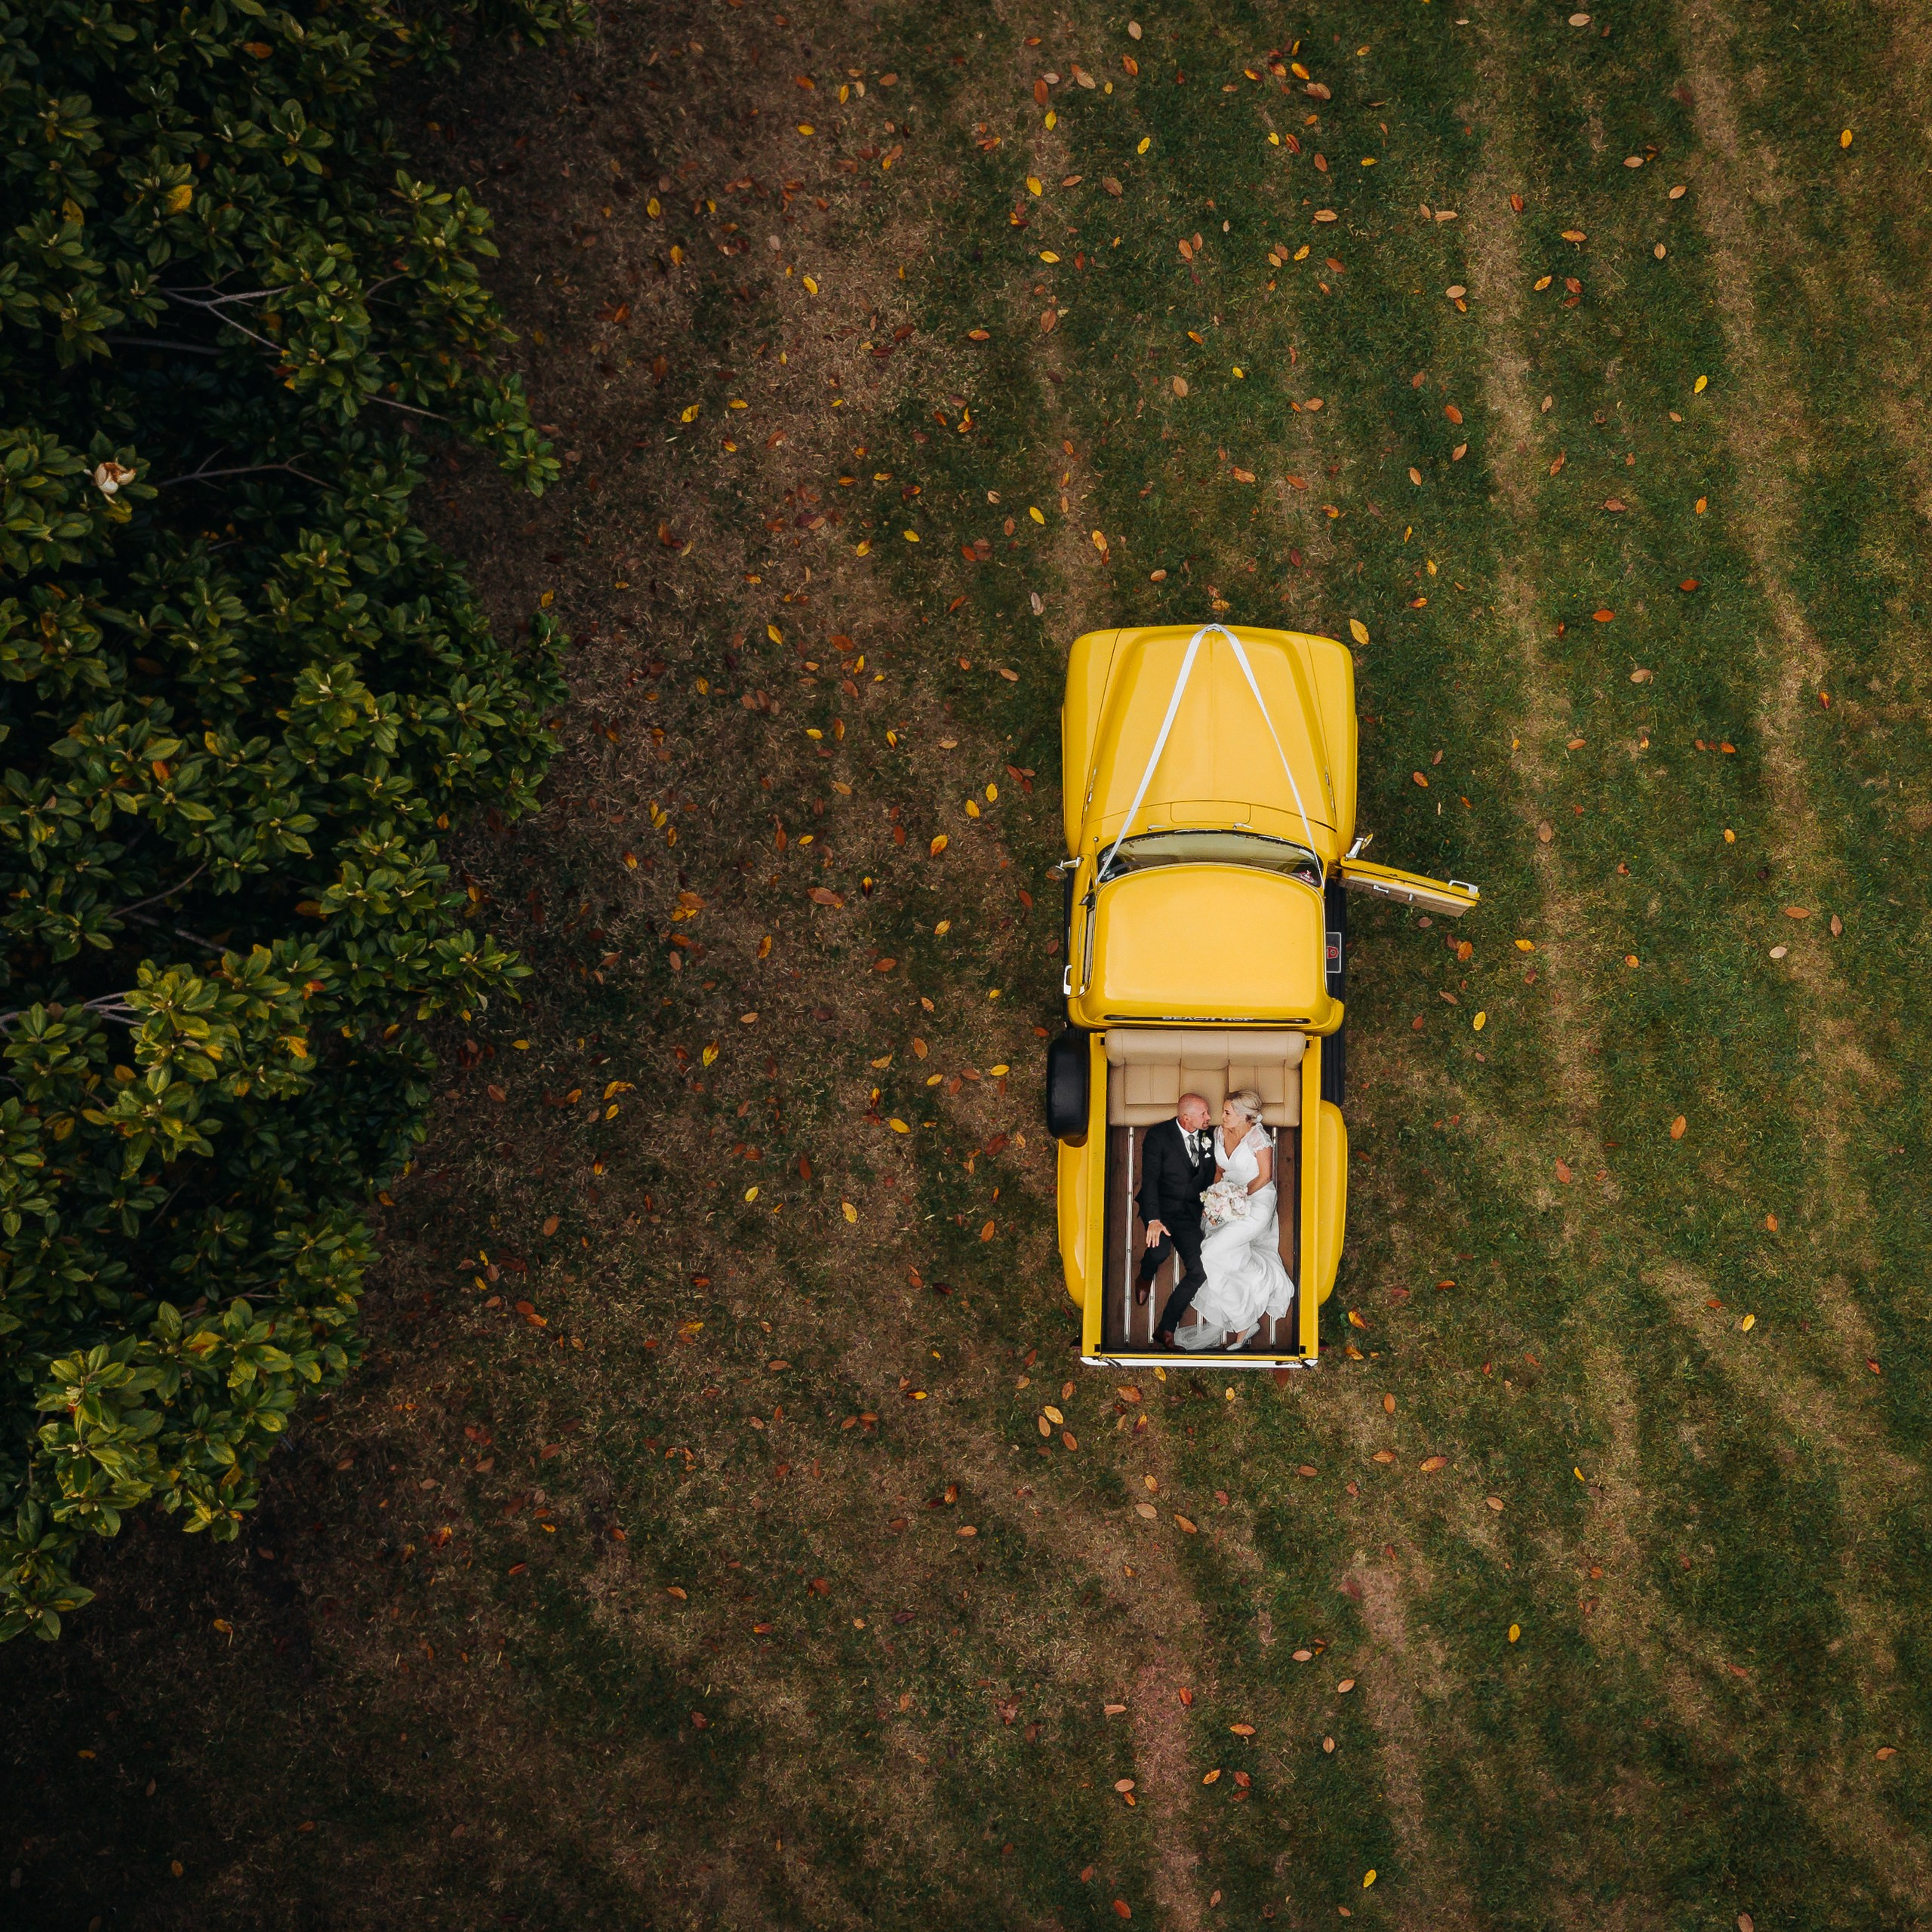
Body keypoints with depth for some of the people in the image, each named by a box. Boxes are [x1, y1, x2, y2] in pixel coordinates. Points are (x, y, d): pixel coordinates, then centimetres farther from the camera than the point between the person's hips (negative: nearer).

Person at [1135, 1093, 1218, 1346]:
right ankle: (1144, 1280, 6)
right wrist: (1154, 1220, -27)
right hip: (1161, 1206, -5)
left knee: (1199, 1271, -9)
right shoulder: (1158, 1135, -10)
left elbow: (1210, 1178, 16)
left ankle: (1166, 1328, 3)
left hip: (1190, 1211, 5)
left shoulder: (1207, 1137, 5)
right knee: (1160, 1250, -32)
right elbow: (1150, 1179, -16)